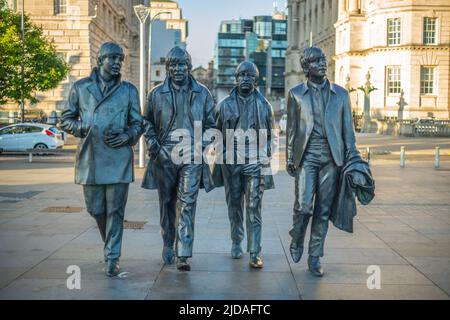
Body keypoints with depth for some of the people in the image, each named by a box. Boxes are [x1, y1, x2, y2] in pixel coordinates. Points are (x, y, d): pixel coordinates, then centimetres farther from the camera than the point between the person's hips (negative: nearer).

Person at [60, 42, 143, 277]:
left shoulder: (129, 90, 8)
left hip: (119, 160, -1)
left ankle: (112, 258, 8)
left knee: (115, 211, -1)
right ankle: (110, 246, 35)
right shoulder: (80, 87, 8)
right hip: (90, 159, 1)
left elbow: (138, 123, 11)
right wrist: (82, 128, -8)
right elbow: (65, 120, 12)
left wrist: (127, 136, -9)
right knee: (95, 209, 10)